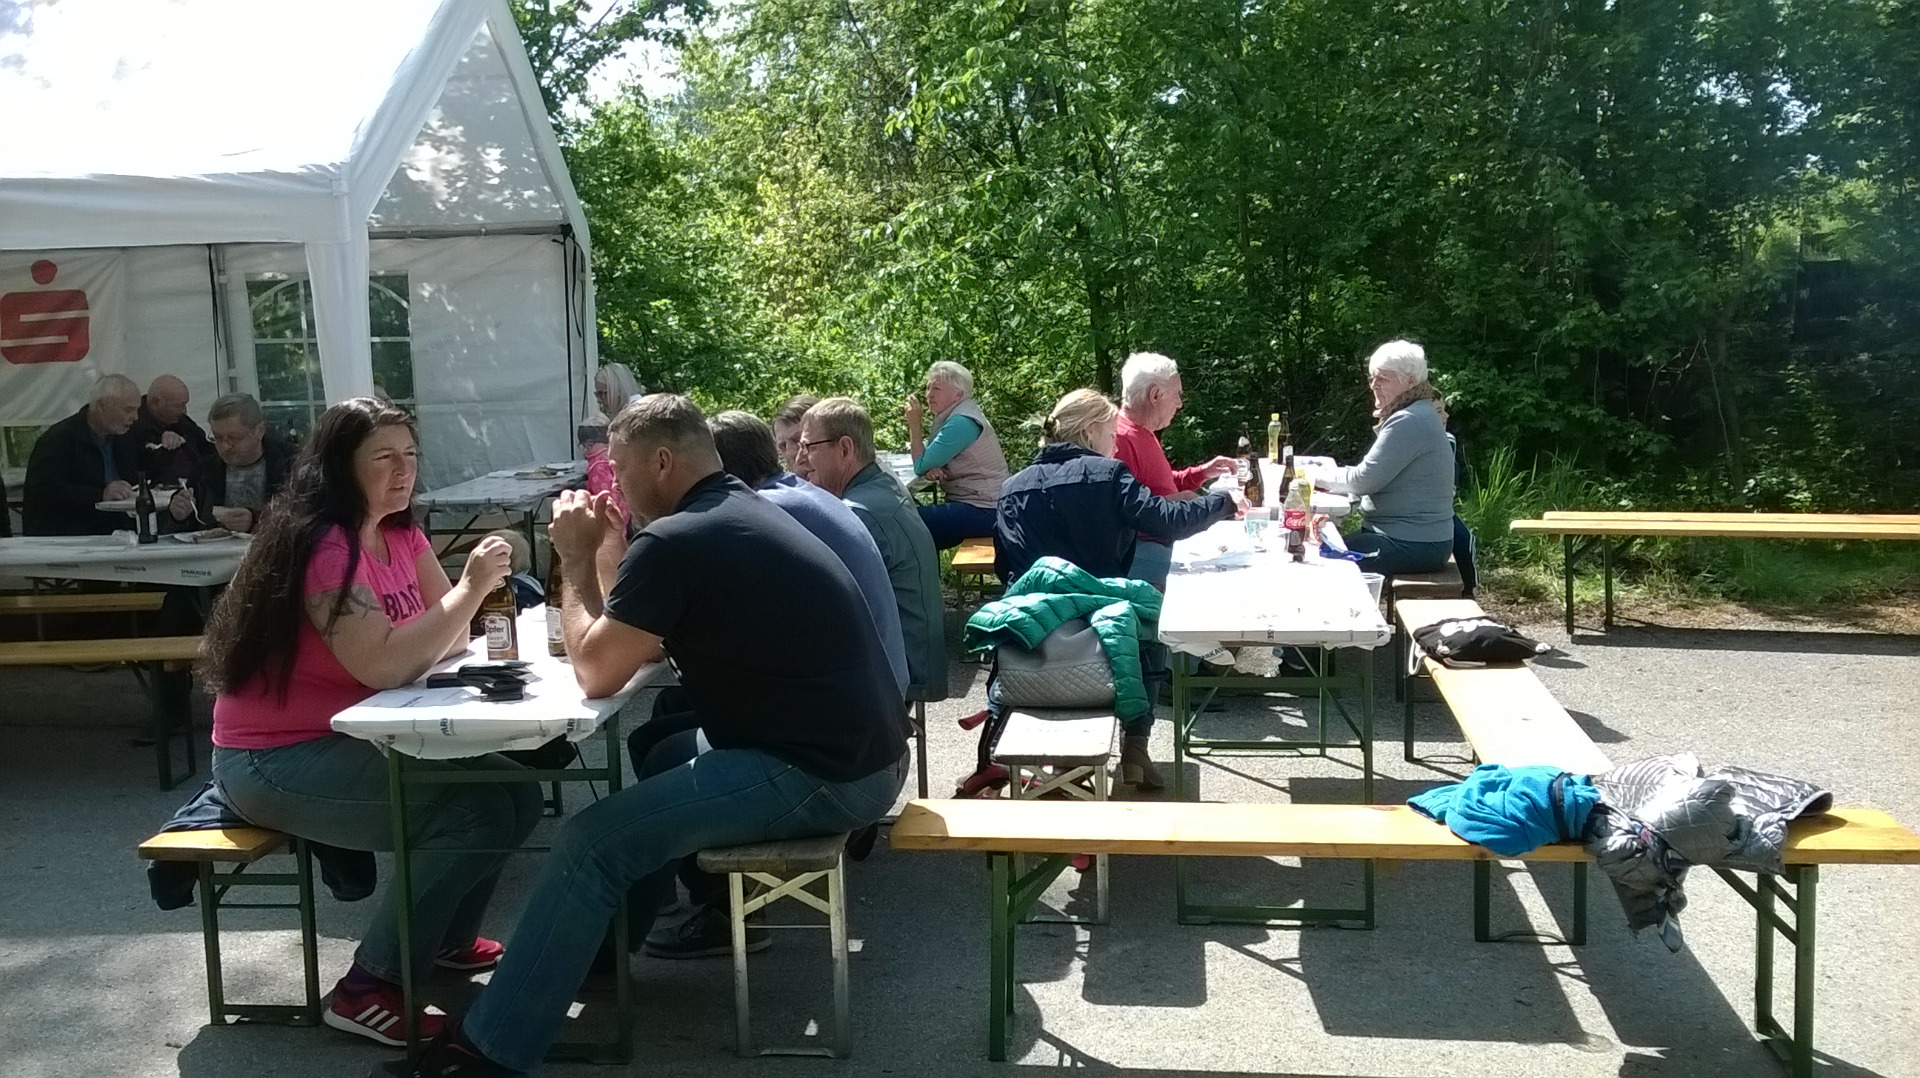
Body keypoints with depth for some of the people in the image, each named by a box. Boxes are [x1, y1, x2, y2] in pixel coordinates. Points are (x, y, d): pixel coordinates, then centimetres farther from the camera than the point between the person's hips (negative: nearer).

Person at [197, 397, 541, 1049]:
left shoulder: (401, 535, 6)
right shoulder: (322, 545, -20)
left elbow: (444, 642, 3)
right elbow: (383, 665, -29)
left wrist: (479, 593, -18)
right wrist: (470, 589, -29)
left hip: (349, 742, 8)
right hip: (275, 760, -8)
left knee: (512, 790, -4)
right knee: (476, 810, -21)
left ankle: (442, 939, 20)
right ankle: (368, 989, -9)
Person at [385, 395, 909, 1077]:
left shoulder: (674, 540, -15)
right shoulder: (745, 512, 15)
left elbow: (596, 673, -8)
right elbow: (662, 642, 22)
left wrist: (578, 560, 3)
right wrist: (606, 556, 13)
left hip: (819, 775, -10)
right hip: (852, 750, 10)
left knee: (590, 842, -7)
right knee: (667, 762, 28)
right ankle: (604, 949, 37)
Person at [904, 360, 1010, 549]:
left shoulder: (962, 422, -17)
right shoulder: (951, 416, 14)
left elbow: (920, 466, -15)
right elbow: (926, 463, 11)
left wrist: (914, 424, -7)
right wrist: (931, 470, -12)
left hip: (984, 511, -10)